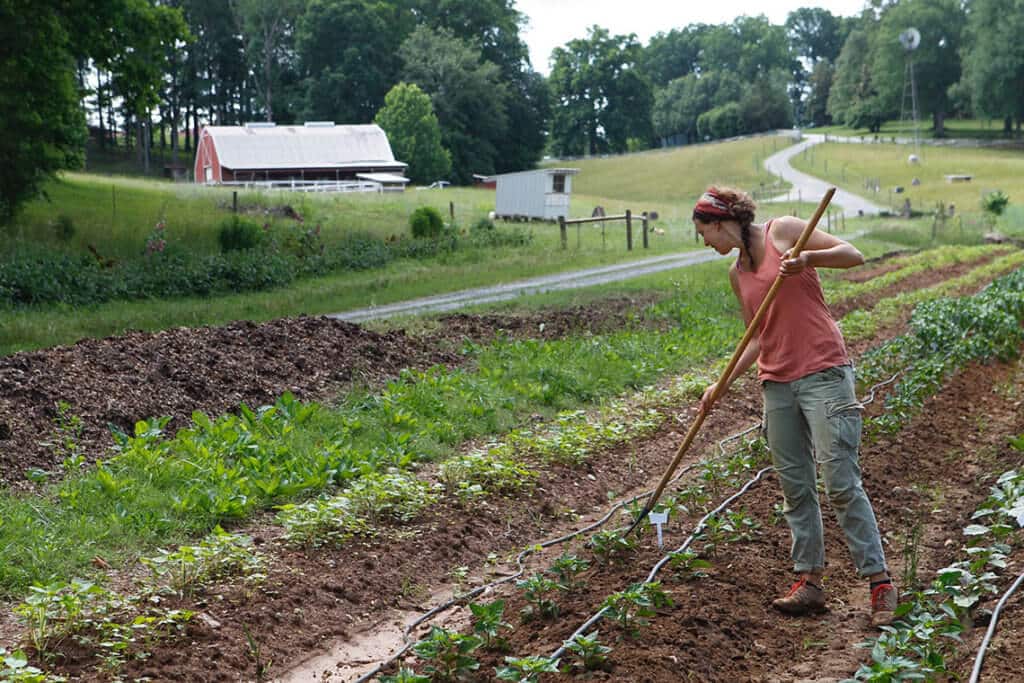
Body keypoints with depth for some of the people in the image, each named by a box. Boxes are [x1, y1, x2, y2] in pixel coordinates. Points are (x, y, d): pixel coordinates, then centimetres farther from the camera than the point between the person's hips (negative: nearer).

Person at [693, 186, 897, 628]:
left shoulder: (783, 231, -2)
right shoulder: (737, 273, 15)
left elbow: (853, 255, -7)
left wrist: (807, 258, -23)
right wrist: (723, 384, 12)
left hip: (823, 374, -7)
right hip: (776, 384, 7)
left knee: (841, 482, -8)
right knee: (794, 487, 7)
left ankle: (879, 582, -1)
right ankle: (809, 581, 14)